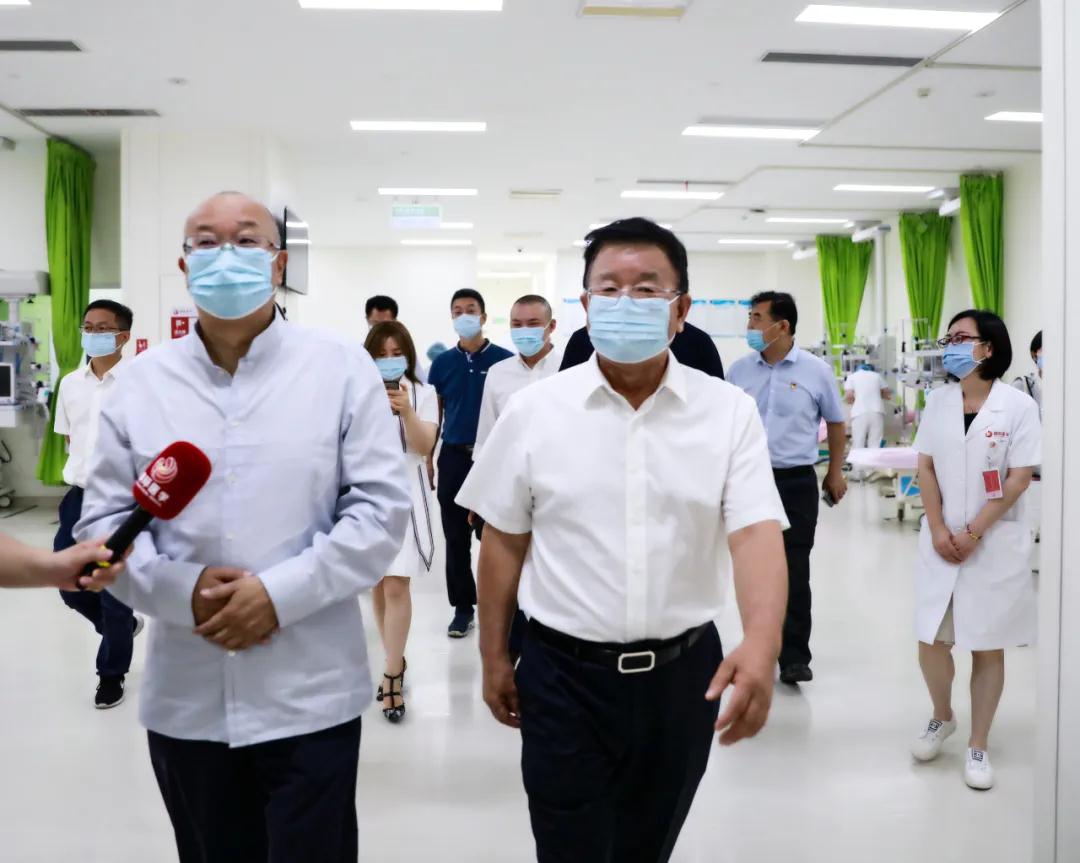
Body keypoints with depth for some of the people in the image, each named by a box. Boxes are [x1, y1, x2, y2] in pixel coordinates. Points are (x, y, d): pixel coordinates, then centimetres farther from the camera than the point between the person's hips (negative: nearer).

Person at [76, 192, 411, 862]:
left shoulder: (343, 368, -2)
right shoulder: (143, 381, 5)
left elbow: (382, 508, -7)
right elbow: (104, 520, 6)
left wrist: (280, 593, -15)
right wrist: (182, 590, -12)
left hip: (310, 695, -2)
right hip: (185, 699, 3)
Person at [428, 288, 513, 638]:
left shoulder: (504, 359, -2)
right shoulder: (442, 363, 7)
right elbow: (435, 413, 11)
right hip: (454, 457, 3)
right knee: (456, 538, 7)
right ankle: (463, 608, 18)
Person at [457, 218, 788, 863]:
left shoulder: (729, 411, -5)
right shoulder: (535, 410, -4)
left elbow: (757, 531, -14)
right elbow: (504, 541, 3)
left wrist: (762, 643, -31)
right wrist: (494, 657, 5)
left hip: (684, 671, 1)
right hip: (564, 673, -1)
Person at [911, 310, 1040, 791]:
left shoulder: (1018, 405, -6)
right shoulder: (938, 402, 5)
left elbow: (1020, 478, -9)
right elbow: (925, 468, 4)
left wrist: (974, 533, -13)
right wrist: (938, 530, -7)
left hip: (995, 543, -3)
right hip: (941, 541, 3)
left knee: (988, 647, 5)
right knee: (931, 642, 5)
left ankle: (977, 747, 20)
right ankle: (942, 719, 32)